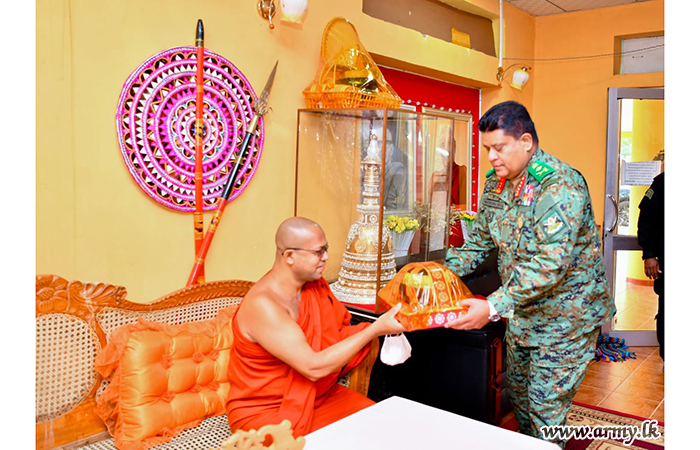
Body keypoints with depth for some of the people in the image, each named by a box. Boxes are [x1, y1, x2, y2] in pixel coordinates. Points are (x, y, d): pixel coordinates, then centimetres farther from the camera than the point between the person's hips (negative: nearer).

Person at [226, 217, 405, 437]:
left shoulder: (315, 284, 0)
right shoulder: (262, 304, -26)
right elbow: (313, 367, -29)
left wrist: (382, 326, -13)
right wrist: (375, 329, -26)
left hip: (321, 395, 7)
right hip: (266, 411, -7)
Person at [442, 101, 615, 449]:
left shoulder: (561, 186, -26)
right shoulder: (497, 182, 0)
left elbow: (551, 263, -35)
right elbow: (479, 241, 8)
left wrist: (495, 306, -41)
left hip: (565, 313, -8)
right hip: (522, 312, 8)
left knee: (545, 407, 0)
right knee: (517, 392, 21)